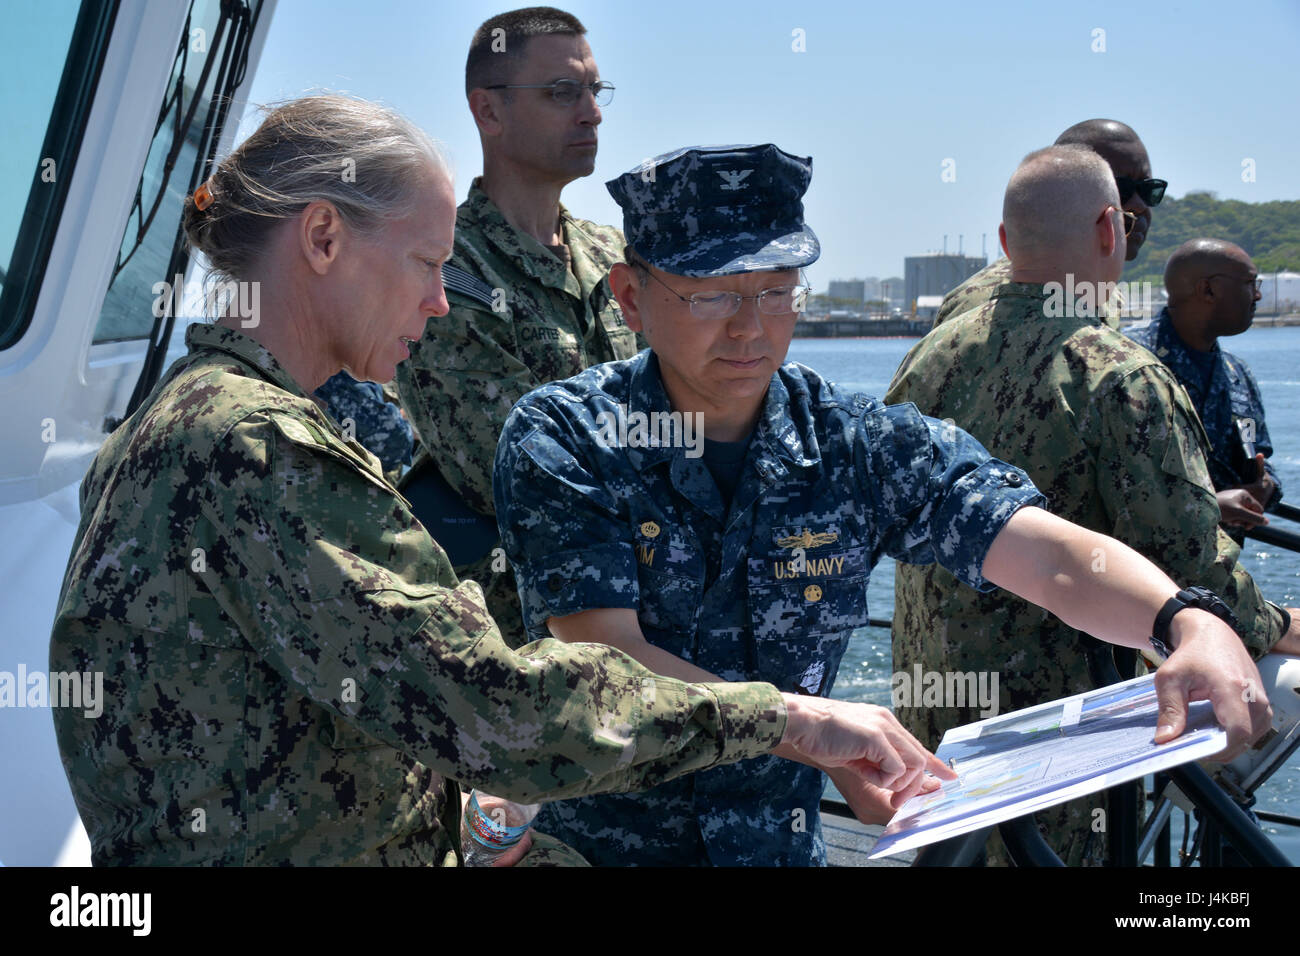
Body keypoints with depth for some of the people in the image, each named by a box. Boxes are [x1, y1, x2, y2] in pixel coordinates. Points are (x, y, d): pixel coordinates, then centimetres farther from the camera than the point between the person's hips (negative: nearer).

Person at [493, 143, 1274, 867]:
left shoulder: (862, 445, -3)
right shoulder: (562, 440, -10)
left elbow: (1056, 559, -11)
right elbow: (604, 656, -18)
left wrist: (1189, 621, -32)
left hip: (779, 839, 3)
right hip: (592, 838, -2)